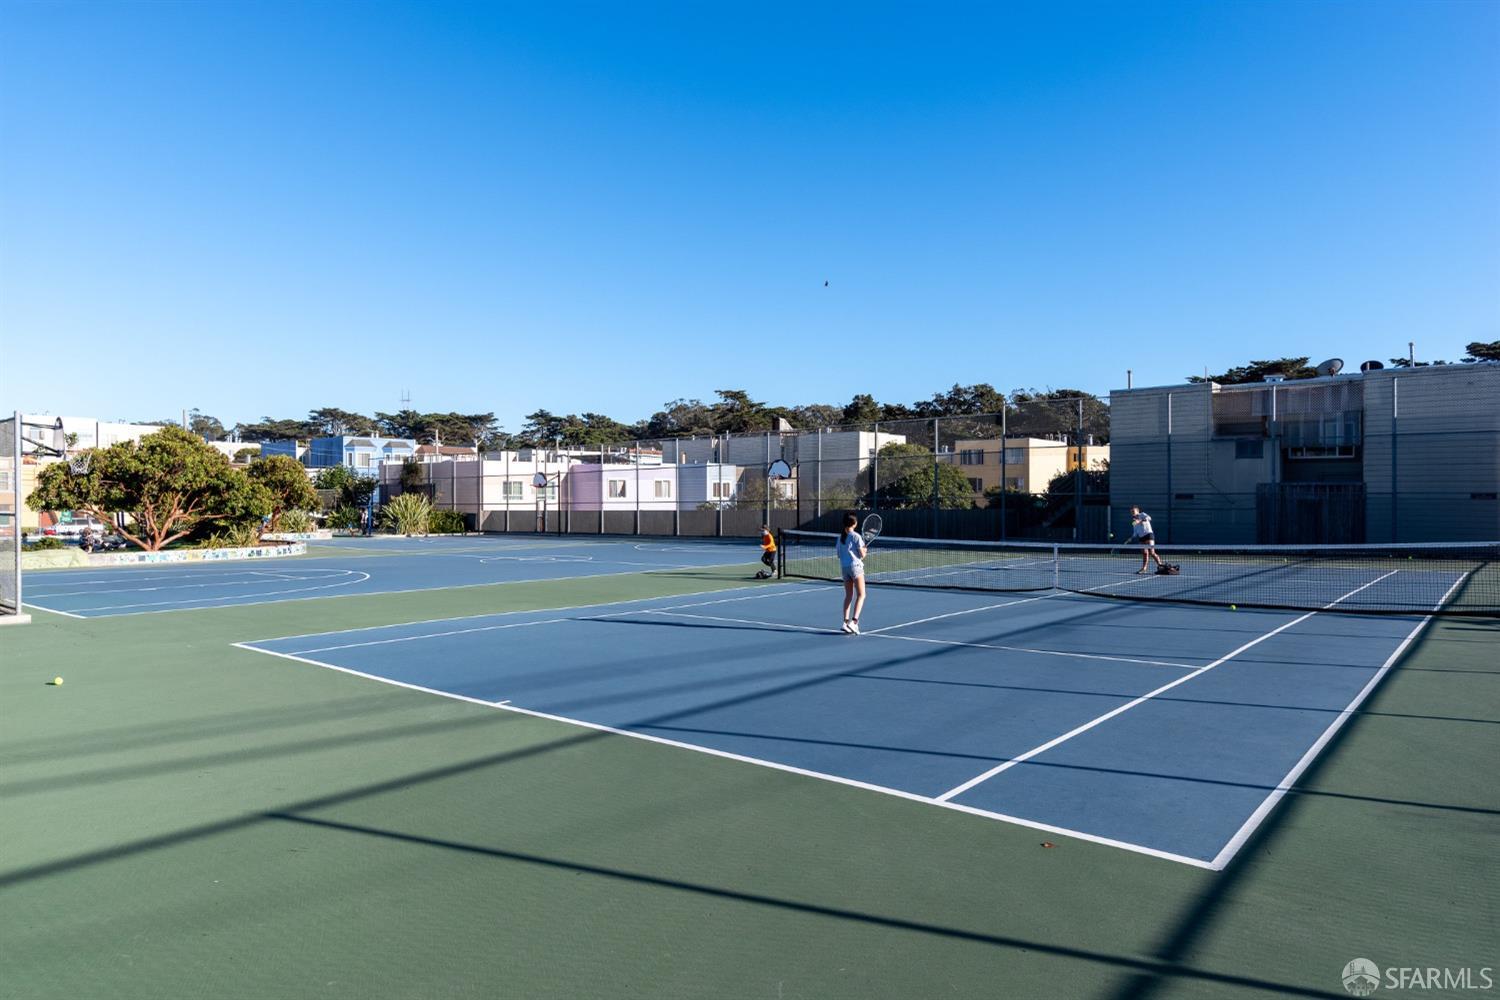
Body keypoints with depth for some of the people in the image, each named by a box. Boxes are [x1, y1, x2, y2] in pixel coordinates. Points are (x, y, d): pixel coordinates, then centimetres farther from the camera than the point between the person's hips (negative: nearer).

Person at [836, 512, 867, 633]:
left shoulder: (840, 537, 8)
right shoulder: (856, 536, -9)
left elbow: (839, 554, 12)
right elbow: (862, 554, -9)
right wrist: (864, 551, 11)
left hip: (844, 567, 6)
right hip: (855, 565, -6)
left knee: (849, 595, 13)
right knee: (861, 595, -1)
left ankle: (846, 622, 7)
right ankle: (854, 621, -15)